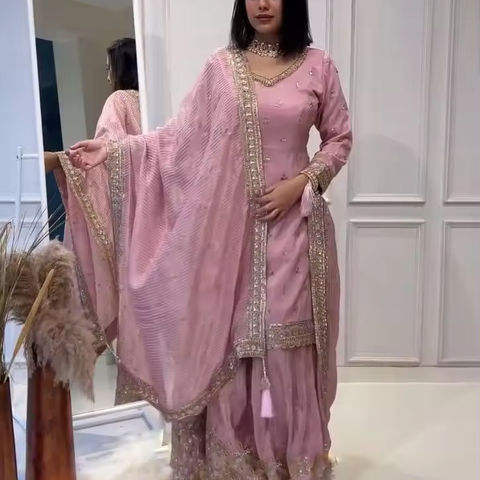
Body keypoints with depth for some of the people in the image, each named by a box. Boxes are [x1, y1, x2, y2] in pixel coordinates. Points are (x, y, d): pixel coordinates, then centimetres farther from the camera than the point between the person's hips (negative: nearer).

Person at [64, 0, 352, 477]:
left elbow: (339, 138, 6)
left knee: (287, 339, 4)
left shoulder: (317, 65, 3)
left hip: (292, 222, -1)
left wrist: (303, 182, -9)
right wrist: (111, 150, -3)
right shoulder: (220, 66, 6)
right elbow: (180, 134, 4)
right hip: (229, 224, 1)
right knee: (227, 337, 6)